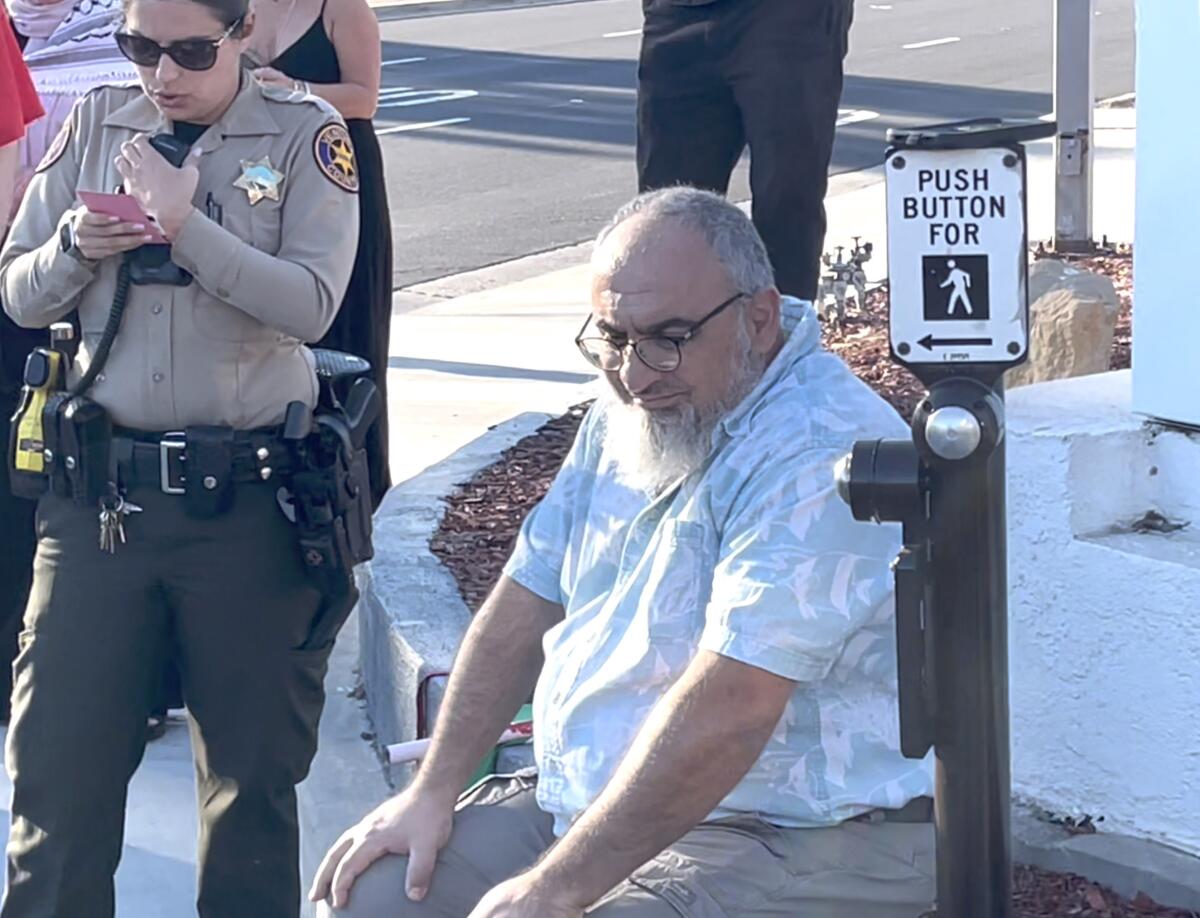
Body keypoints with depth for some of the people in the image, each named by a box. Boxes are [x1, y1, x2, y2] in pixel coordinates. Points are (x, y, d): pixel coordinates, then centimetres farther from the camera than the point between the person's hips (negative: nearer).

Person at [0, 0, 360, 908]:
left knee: (253, 767, 8)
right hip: (99, 485, 2)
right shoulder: (96, 124, 8)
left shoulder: (305, 133, -1)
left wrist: (184, 225, -20)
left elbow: (312, 304, -12)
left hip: (247, 493, -2)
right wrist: (74, 246, -10)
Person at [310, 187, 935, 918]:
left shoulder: (819, 457, -22)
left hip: (786, 839, -8)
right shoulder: (632, 413, 9)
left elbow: (725, 716, -28)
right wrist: (433, 793, 6)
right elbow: (526, 604, 14)